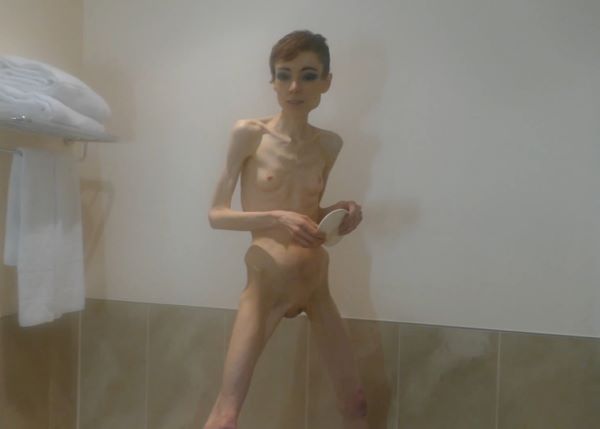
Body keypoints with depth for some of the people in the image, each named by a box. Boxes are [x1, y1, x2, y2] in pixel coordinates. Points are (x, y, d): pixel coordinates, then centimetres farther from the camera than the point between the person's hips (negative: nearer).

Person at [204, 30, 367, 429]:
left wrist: (340, 211, -7)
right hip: (267, 283, -4)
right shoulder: (249, 133, -9)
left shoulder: (329, 144, 3)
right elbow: (216, 214, -9)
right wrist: (275, 218, -25)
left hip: (315, 283, 5)